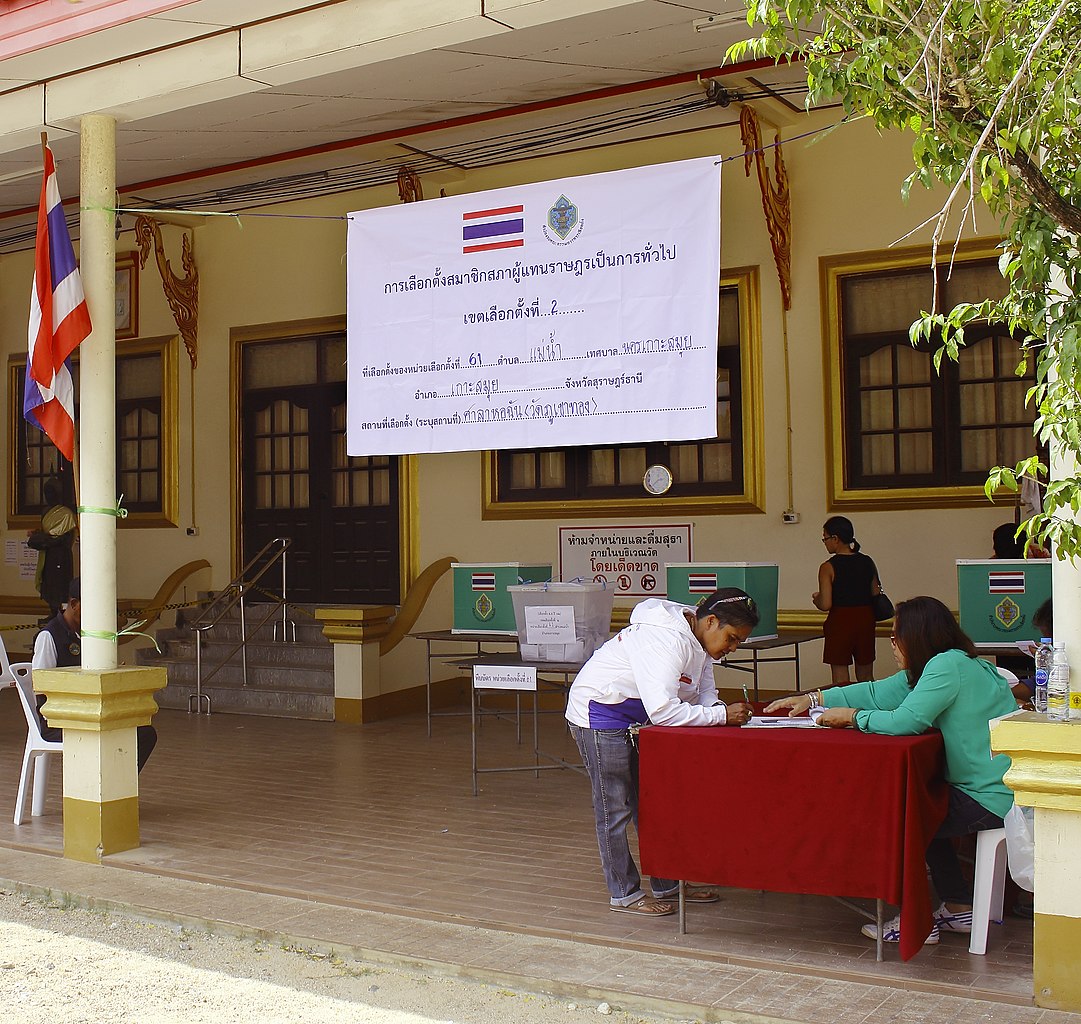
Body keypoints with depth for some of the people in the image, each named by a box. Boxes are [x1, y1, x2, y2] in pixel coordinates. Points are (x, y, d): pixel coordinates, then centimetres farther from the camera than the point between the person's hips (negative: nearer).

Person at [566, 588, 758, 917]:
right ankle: (624, 894, 9)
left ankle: (666, 884, 25)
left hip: (635, 721, 10)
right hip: (599, 715, -10)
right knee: (614, 808, -2)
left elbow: (703, 693, 4)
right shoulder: (666, 640, -31)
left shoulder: (698, 640, 0)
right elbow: (663, 710, -37)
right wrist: (721, 715, -32)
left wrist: (721, 710, -19)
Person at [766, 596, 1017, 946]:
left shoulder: (948, 665, -18)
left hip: (991, 799, -10)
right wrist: (813, 699, 17)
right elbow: (879, 693, 17)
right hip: (997, 790, 10)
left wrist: (852, 716, -7)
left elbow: (905, 721, -25)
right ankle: (959, 908, 25)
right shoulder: (947, 663, 12)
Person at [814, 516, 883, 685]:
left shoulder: (828, 567, -12)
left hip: (840, 622, -5)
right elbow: (877, 596, 8)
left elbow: (825, 604, -16)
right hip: (866, 620, 5)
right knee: (866, 678, 14)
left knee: (841, 681, 2)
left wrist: (816, 598, 5)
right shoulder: (868, 563, 3)